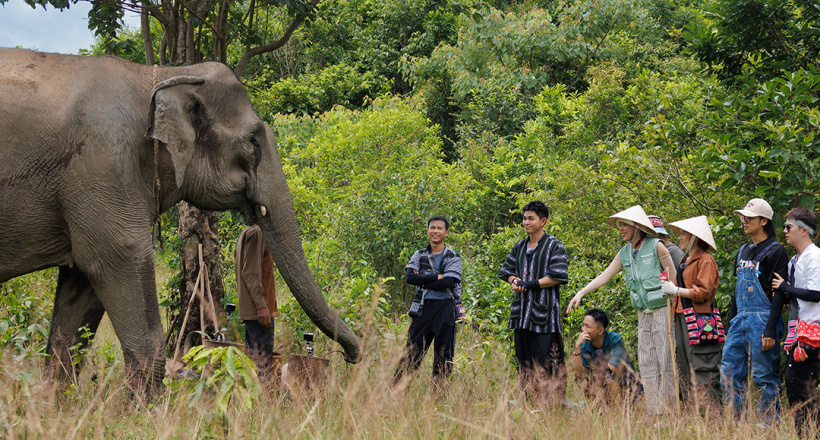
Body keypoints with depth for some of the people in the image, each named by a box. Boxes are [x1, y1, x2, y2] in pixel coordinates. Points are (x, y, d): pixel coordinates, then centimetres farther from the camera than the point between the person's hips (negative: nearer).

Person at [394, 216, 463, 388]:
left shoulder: (453, 257, 3)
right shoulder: (419, 255, 11)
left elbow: (449, 282, -13)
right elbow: (410, 277, -7)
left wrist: (423, 280, -9)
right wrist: (436, 277, -12)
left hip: (445, 308, -1)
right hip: (423, 307, 1)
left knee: (443, 352, 1)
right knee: (413, 349, 0)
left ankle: (439, 387, 8)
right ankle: (396, 386, 1)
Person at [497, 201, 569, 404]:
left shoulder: (554, 246, -3)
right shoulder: (519, 247, 17)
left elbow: (558, 277, -11)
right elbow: (506, 271, 21)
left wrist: (530, 284, -15)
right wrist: (514, 281, -3)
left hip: (544, 312, -7)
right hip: (521, 312, 7)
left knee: (546, 361, -9)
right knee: (523, 361, 7)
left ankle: (553, 401, -6)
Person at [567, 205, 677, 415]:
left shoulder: (656, 247, -7)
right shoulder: (625, 253, 11)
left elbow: (674, 277, -5)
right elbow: (605, 275, 12)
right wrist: (581, 293, 2)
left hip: (662, 309, -7)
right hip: (643, 314, 7)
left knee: (665, 360, -6)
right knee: (646, 362, 5)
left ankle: (666, 410, -3)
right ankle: (652, 411, 8)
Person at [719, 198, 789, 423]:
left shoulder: (775, 251, -7)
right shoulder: (743, 251, 18)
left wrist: (771, 330, -18)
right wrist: (730, 324, 19)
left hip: (762, 320, -8)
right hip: (740, 320, 8)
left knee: (765, 376, -3)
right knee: (729, 372, 4)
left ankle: (768, 424, 3)